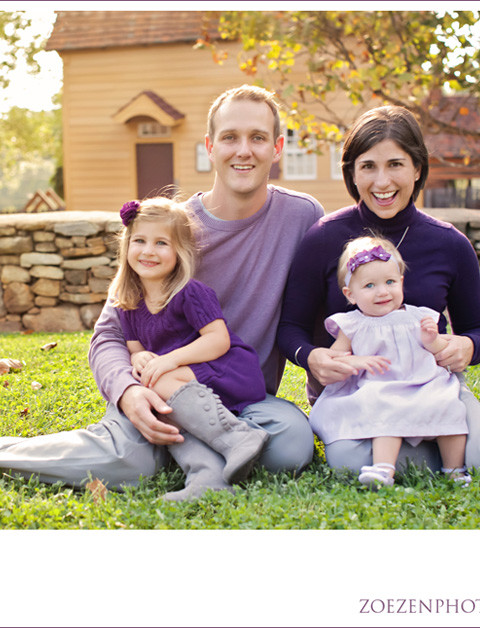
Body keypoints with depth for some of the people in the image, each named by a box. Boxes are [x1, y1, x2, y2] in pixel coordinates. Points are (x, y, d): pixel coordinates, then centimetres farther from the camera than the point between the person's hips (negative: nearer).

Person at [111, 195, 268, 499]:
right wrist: (139, 358, -11)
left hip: (231, 371, -7)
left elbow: (219, 339, -16)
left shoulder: (191, 293, -10)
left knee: (162, 382, -28)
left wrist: (171, 359, -24)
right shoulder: (129, 305, 12)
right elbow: (135, 349, 14)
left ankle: (237, 437, -38)